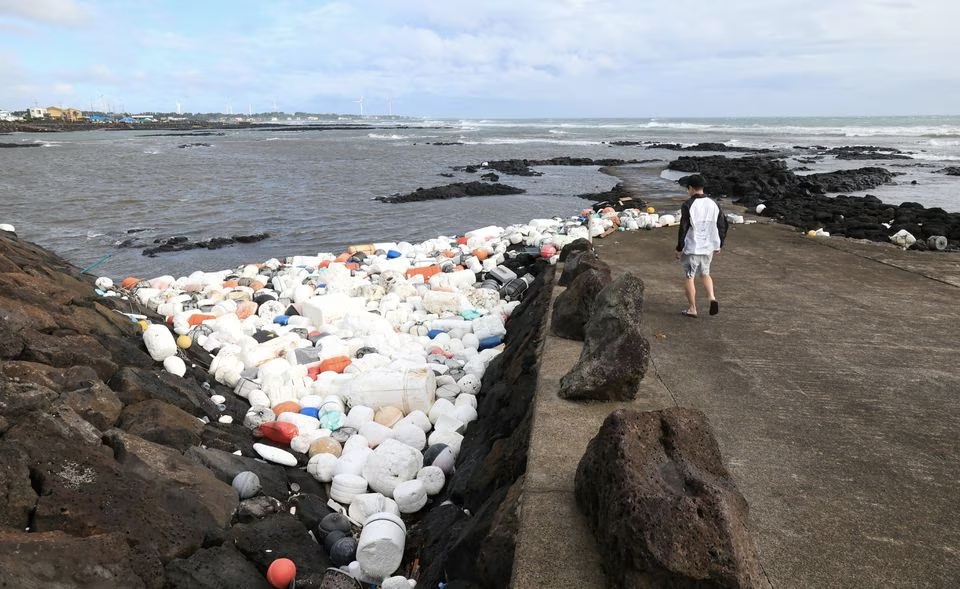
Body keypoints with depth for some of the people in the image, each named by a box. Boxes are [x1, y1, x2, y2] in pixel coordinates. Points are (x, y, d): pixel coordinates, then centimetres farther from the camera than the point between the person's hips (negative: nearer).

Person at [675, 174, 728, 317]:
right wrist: (719, 245, 17)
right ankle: (712, 298, 3)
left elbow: (683, 228, -16)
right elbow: (723, 225, 7)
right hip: (708, 247, 6)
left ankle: (692, 309, 15)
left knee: (689, 277, 8)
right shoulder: (713, 204, 3)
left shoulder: (688, 205, -15)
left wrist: (679, 249, -8)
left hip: (691, 248, -5)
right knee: (705, 274, 23)